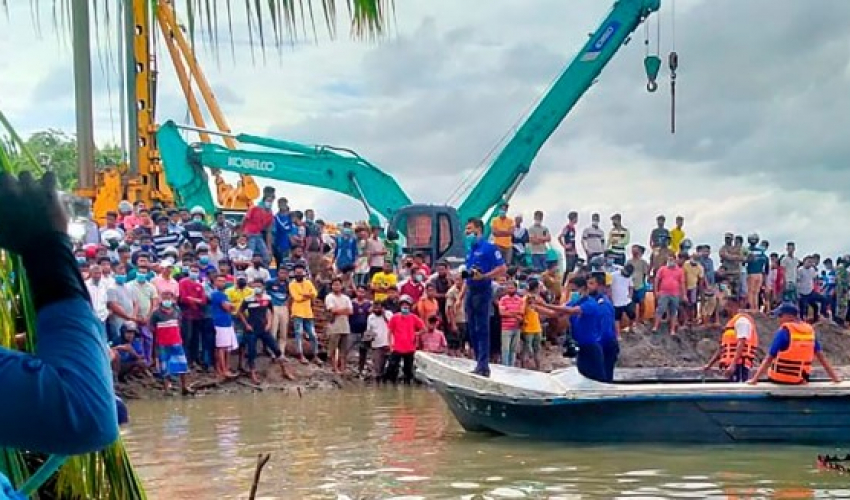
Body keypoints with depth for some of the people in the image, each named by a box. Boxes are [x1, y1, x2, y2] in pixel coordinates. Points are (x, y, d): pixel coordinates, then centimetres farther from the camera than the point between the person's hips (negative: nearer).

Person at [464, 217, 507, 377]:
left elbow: (502, 269, -12)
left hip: (483, 292, -8)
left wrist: (483, 276, -22)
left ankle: (483, 367, -8)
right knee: (472, 330, 8)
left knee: (482, 330, -8)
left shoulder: (489, 248, -6)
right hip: (470, 292, 8)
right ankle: (479, 364, 15)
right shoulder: (470, 251, 17)